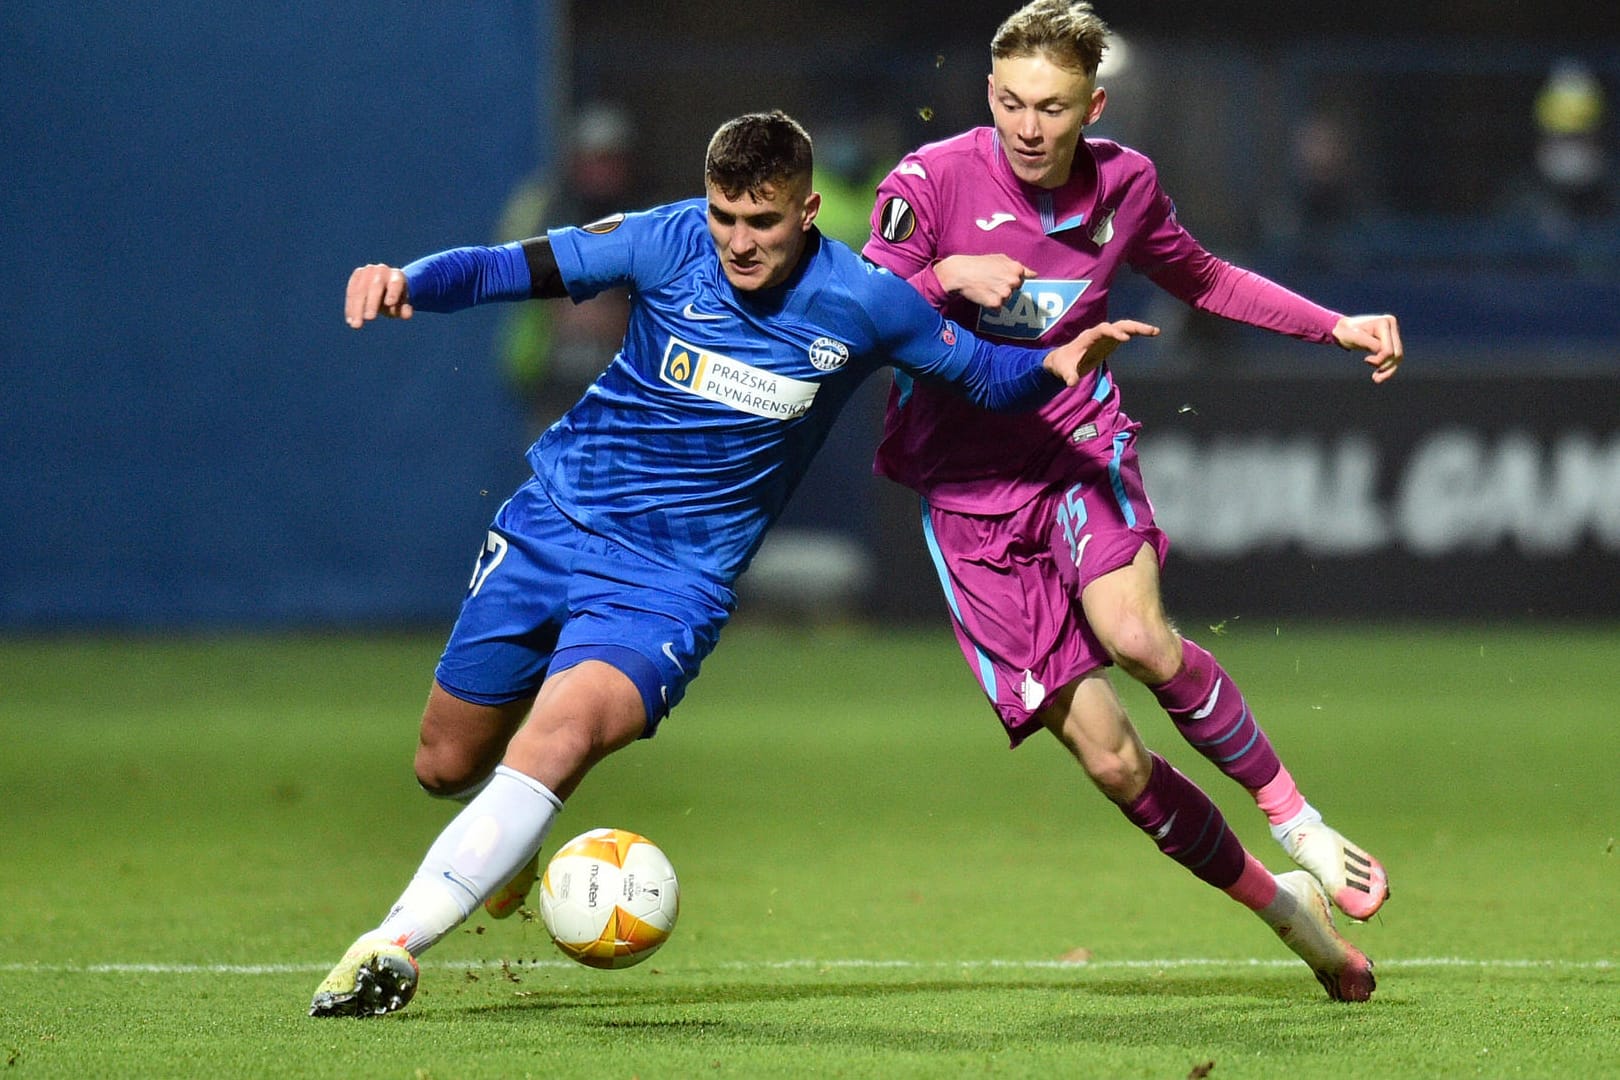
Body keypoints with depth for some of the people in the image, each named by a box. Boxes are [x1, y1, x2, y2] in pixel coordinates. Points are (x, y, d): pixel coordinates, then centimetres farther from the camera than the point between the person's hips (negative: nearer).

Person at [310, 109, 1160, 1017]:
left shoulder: (864, 304, -11)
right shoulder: (667, 243, -11)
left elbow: (983, 374, 4)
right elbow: (503, 268, -7)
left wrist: (1056, 365, -18)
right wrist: (406, 283, -27)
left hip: (673, 578, -3)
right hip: (553, 523, 3)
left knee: (561, 737, -30)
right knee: (449, 765, 12)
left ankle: (395, 944, -32)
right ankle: (509, 837, 50)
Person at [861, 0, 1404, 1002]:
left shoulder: (1121, 182, 2)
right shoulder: (932, 180, -10)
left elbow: (1202, 278, 22)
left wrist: (1335, 325, 14)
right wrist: (946, 275, -30)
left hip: (1080, 442, 1)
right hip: (968, 483, -1)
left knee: (1138, 636, -32)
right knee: (1108, 757, -7)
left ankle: (1294, 816, -12)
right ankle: (1283, 906, 10)